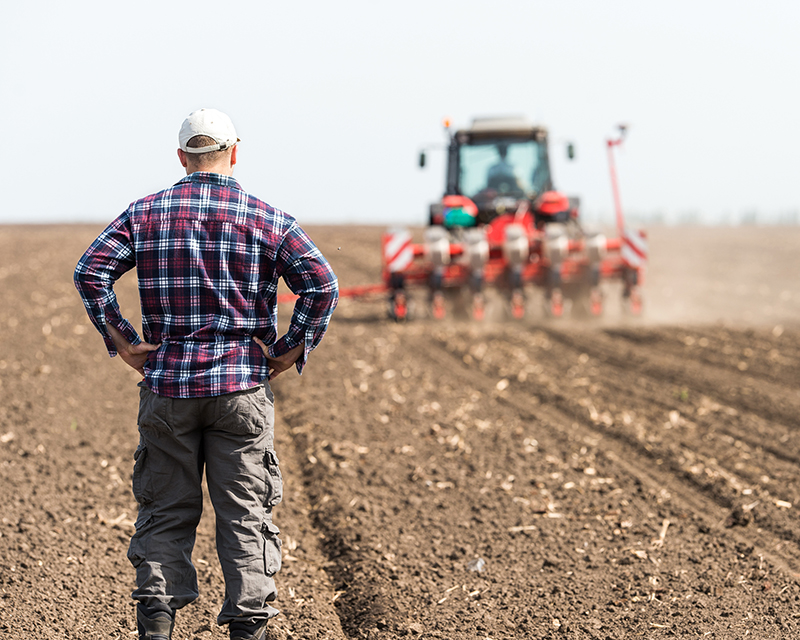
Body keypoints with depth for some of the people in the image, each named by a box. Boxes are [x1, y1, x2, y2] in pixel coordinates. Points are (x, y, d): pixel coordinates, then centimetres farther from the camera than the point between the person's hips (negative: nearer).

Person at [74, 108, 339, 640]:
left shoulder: (146, 213, 4)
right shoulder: (266, 218, 0)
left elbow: (91, 271, -5)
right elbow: (322, 284, -11)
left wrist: (121, 340, -1)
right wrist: (292, 351, -3)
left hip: (167, 382, 1)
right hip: (242, 386, -1)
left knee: (166, 511, 10)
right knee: (245, 514, 5)